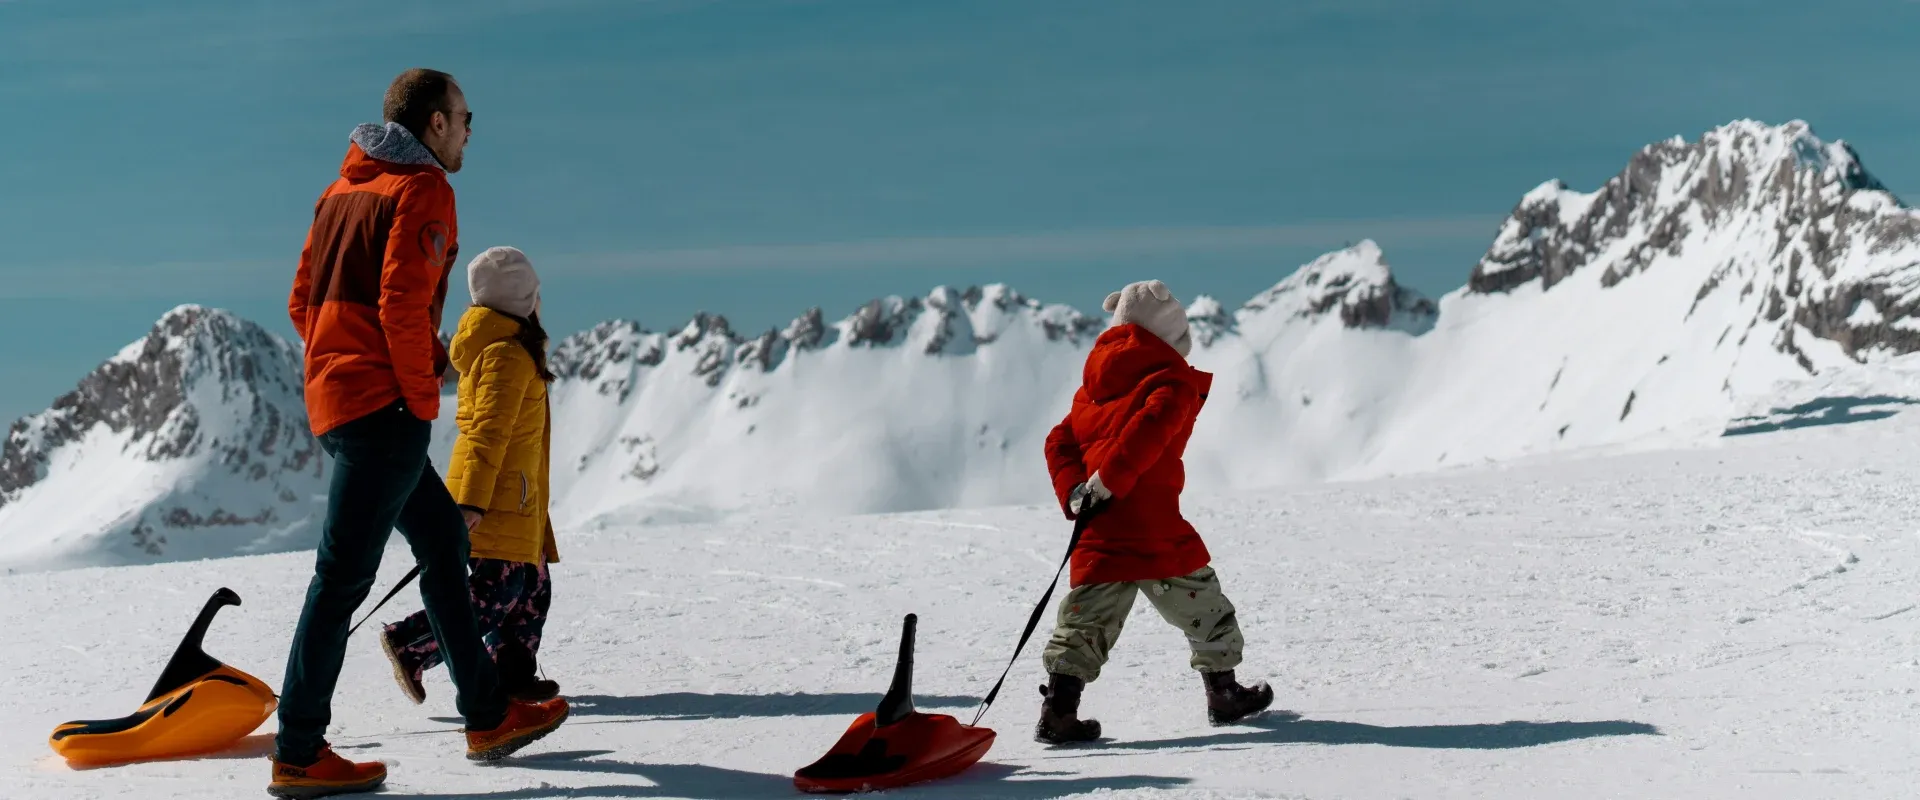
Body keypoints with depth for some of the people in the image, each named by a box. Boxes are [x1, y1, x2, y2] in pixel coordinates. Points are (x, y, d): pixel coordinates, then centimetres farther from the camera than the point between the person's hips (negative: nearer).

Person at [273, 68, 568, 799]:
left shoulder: (342, 191, 17)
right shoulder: (422, 189, -9)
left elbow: (302, 303, 17)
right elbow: (402, 302, -19)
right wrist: (422, 395, -10)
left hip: (332, 394, 10)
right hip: (384, 408, -10)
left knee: (443, 538, 17)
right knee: (343, 575, -6)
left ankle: (487, 716, 23)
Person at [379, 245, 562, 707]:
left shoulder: (501, 349, 17)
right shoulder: (508, 354, -14)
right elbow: (488, 430, -21)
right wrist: (473, 501, -26)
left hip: (514, 498, 10)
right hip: (500, 497, -10)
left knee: (532, 590, 11)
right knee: (497, 593, -11)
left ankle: (512, 675, 11)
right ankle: (409, 643, -9)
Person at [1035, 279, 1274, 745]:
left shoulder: (1093, 388, 19)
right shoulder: (1172, 381, -2)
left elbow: (1060, 441, 13)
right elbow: (1148, 429, -21)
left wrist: (1075, 493, 1)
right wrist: (1106, 482, -21)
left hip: (1099, 532, 6)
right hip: (1153, 528, -5)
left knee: (1086, 620, 6)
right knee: (1203, 608, 14)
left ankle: (1058, 710, -4)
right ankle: (1224, 694, 24)